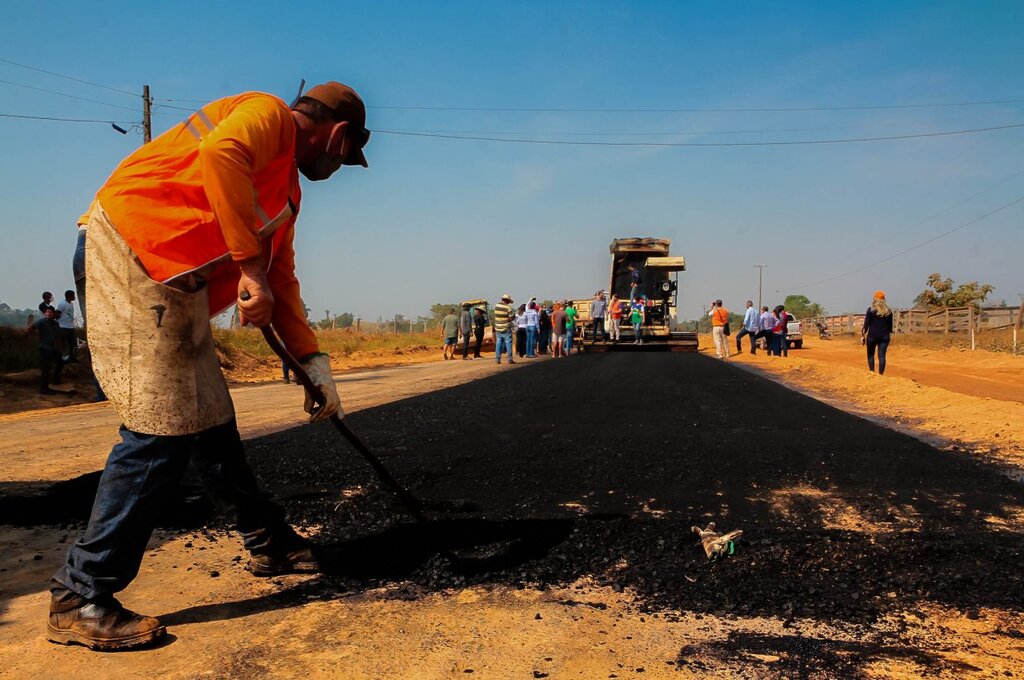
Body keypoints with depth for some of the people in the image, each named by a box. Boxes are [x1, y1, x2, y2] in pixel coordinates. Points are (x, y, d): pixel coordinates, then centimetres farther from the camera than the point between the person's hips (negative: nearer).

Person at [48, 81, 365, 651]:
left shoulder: (289, 188, 24)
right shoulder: (269, 113, -2)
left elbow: (281, 282, 24)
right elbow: (219, 154, -25)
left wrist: (316, 365, 20)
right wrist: (251, 268, -24)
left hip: (178, 287, 10)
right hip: (132, 249, -10)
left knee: (211, 421, 15)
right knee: (162, 432, -11)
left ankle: (270, 543, 28)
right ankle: (81, 599, -2)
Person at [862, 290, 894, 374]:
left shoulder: (870, 310, -6)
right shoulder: (888, 311, 5)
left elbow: (866, 324, -7)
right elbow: (890, 325, 10)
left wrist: (863, 336, -3)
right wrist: (890, 335, 19)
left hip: (872, 335, -2)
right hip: (884, 336, 2)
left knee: (871, 354, 13)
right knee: (882, 356, 1)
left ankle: (872, 371, 7)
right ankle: (880, 374, -1)